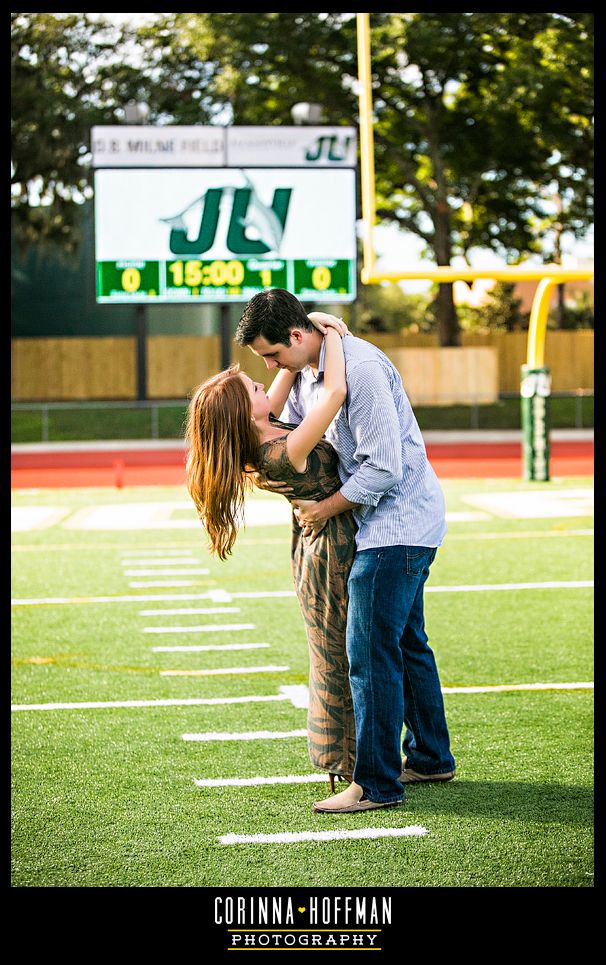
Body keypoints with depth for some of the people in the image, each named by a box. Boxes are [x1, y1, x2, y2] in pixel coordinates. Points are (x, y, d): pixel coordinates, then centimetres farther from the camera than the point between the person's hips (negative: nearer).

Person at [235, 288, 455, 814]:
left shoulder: (361, 367, -23)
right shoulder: (307, 372, 8)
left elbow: (384, 466, -25)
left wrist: (325, 509, -15)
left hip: (398, 522, -10)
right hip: (395, 525, 10)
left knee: (369, 651, -9)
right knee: (406, 642, 19)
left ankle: (377, 784, -4)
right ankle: (430, 756, 31)